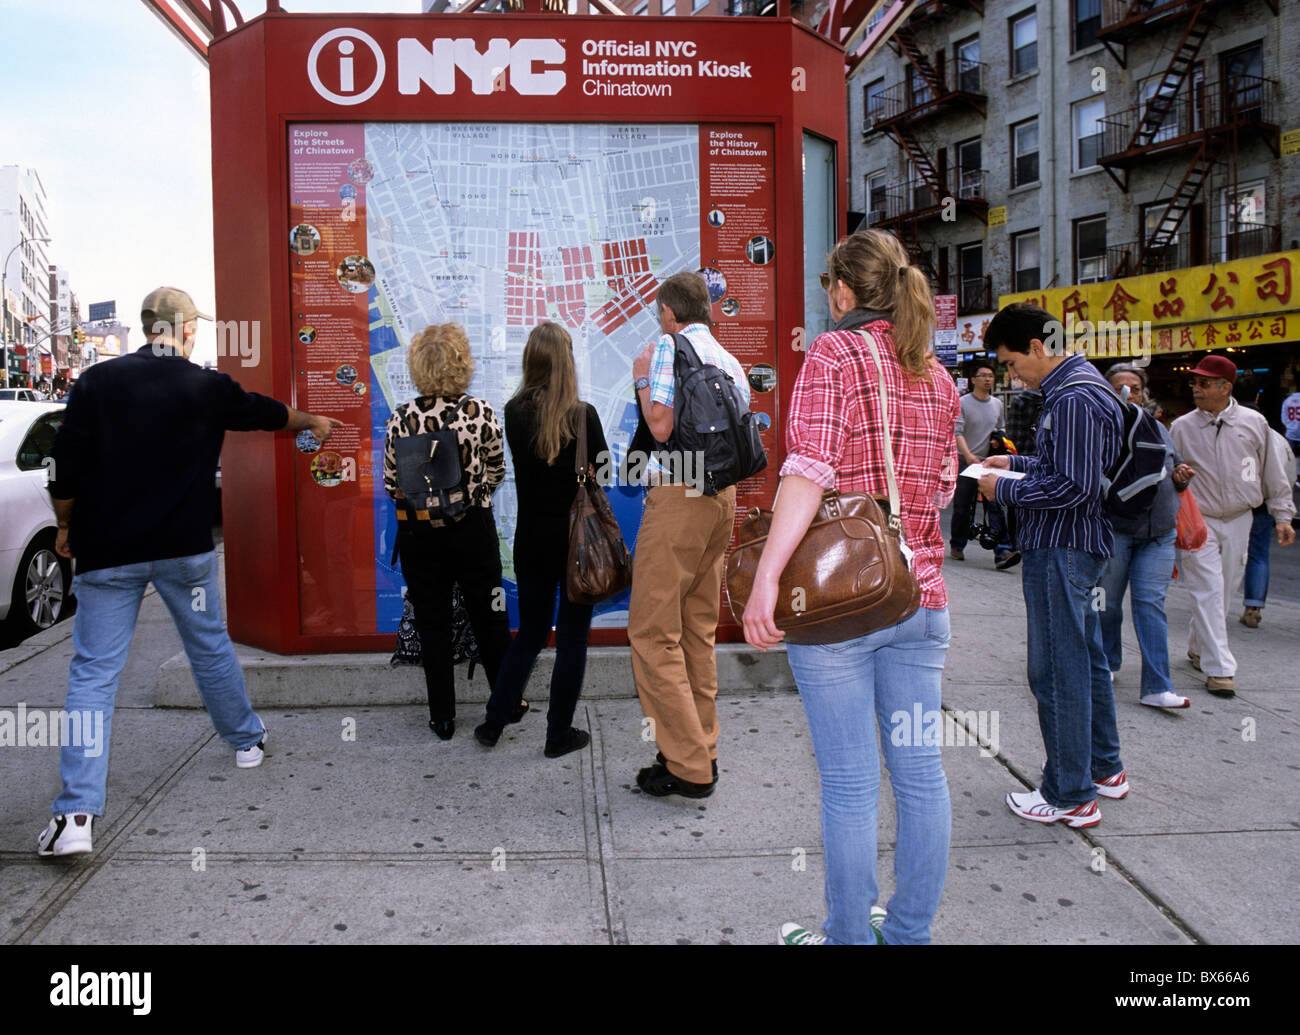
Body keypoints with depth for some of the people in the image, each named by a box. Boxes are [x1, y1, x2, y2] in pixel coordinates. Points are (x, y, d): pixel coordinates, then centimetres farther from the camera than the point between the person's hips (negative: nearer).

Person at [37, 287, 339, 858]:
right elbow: (267, 413, 17)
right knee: (211, 647, 19)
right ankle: (248, 741, 37)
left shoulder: (97, 381, -3)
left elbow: (65, 468, -4)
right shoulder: (208, 387, -1)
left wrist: (67, 526, 13)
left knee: (93, 672, 2)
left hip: (107, 552, 0)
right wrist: (313, 422, 38)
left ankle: (76, 816, -3)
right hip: (185, 548, 1)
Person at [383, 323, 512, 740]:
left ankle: (443, 718, 18)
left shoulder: (401, 418, -9)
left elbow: (391, 483, -2)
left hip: (419, 531, 0)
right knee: (488, 616, 15)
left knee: (432, 624, 11)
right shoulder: (480, 411, -9)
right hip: (474, 529, 0)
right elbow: (497, 472, 1)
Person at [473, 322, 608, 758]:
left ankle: (493, 723, 23)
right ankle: (559, 735, 16)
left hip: (532, 540, 4)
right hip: (579, 540, -3)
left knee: (530, 633, 19)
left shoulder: (514, 413, -5)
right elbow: (601, 465, 0)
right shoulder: (582, 415, -14)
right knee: (572, 639, 9)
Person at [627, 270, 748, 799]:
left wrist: (642, 379, -1)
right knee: (699, 630, 15)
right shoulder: (730, 361, 17)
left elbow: (661, 424, -16)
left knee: (653, 632, -3)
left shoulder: (671, 348, -6)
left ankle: (688, 767, -3)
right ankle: (703, 750, 22)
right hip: (722, 496, 8)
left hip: (678, 495, -8)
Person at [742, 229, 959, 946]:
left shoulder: (834, 353, -7)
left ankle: (849, 938, 18)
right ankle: (909, 930, 28)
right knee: (920, 772, 13)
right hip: (919, 596, 6)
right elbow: (941, 488, 17)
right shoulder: (936, 375, 12)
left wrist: (766, 579, -25)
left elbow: (809, 470, -20)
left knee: (850, 783, 3)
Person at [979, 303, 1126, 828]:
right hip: (1078, 546, 11)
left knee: (1057, 672, -3)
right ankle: (1104, 768, 33)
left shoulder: (1073, 399, -20)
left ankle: (1070, 795, 8)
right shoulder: (1081, 383, 14)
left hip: (1061, 549, -11)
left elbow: (1073, 487, -25)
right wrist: (1017, 463, 16)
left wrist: (1006, 490, -15)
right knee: (1086, 658, 19)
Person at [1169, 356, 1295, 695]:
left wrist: (1282, 516, 8)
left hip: (1238, 520, 2)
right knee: (1208, 593, -8)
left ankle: (1197, 648, 30)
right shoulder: (1181, 428, -2)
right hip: (1197, 520, -2)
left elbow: (1272, 472, 9)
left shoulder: (1254, 423, 1)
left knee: (1224, 592, 10)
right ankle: (1219, 668, -5)